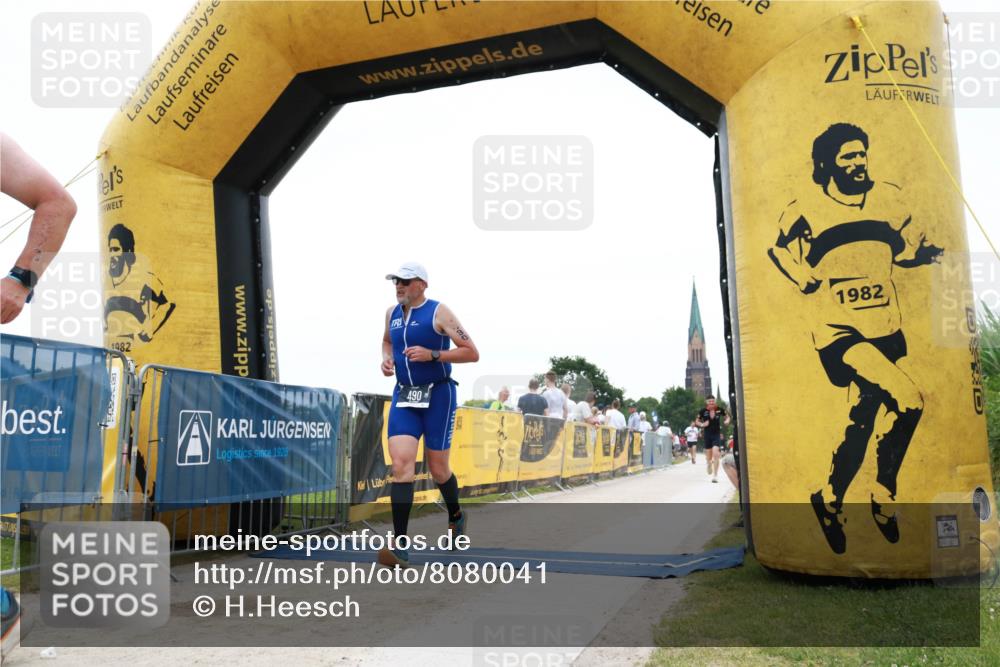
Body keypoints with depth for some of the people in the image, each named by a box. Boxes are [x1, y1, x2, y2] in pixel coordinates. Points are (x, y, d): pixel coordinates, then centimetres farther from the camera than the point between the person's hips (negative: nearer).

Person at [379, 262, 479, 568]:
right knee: (401, 464, -13)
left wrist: (432, 354, -21)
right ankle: (400, 546, -14)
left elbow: (472, 353, -11)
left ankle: (456, 516, 38)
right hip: (403, 396, 4)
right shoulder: (392, 313, 9)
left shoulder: (439, 312, -8)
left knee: (437, 469, 5)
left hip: (437, 395, -4)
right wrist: (386, 358, 10)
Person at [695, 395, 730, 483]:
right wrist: (702, 424, -15)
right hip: (707, 434, 1)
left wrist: (727, 421, -11)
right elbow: (697, 421, 5)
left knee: (715, 453, -17)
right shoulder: (703, 411, -7)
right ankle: (709, 466, 48)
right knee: (709, 455, 12)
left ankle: (715, 475, -14)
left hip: (717, 434, -1)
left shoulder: (720, 409, -7)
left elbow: (727, 417, 11)